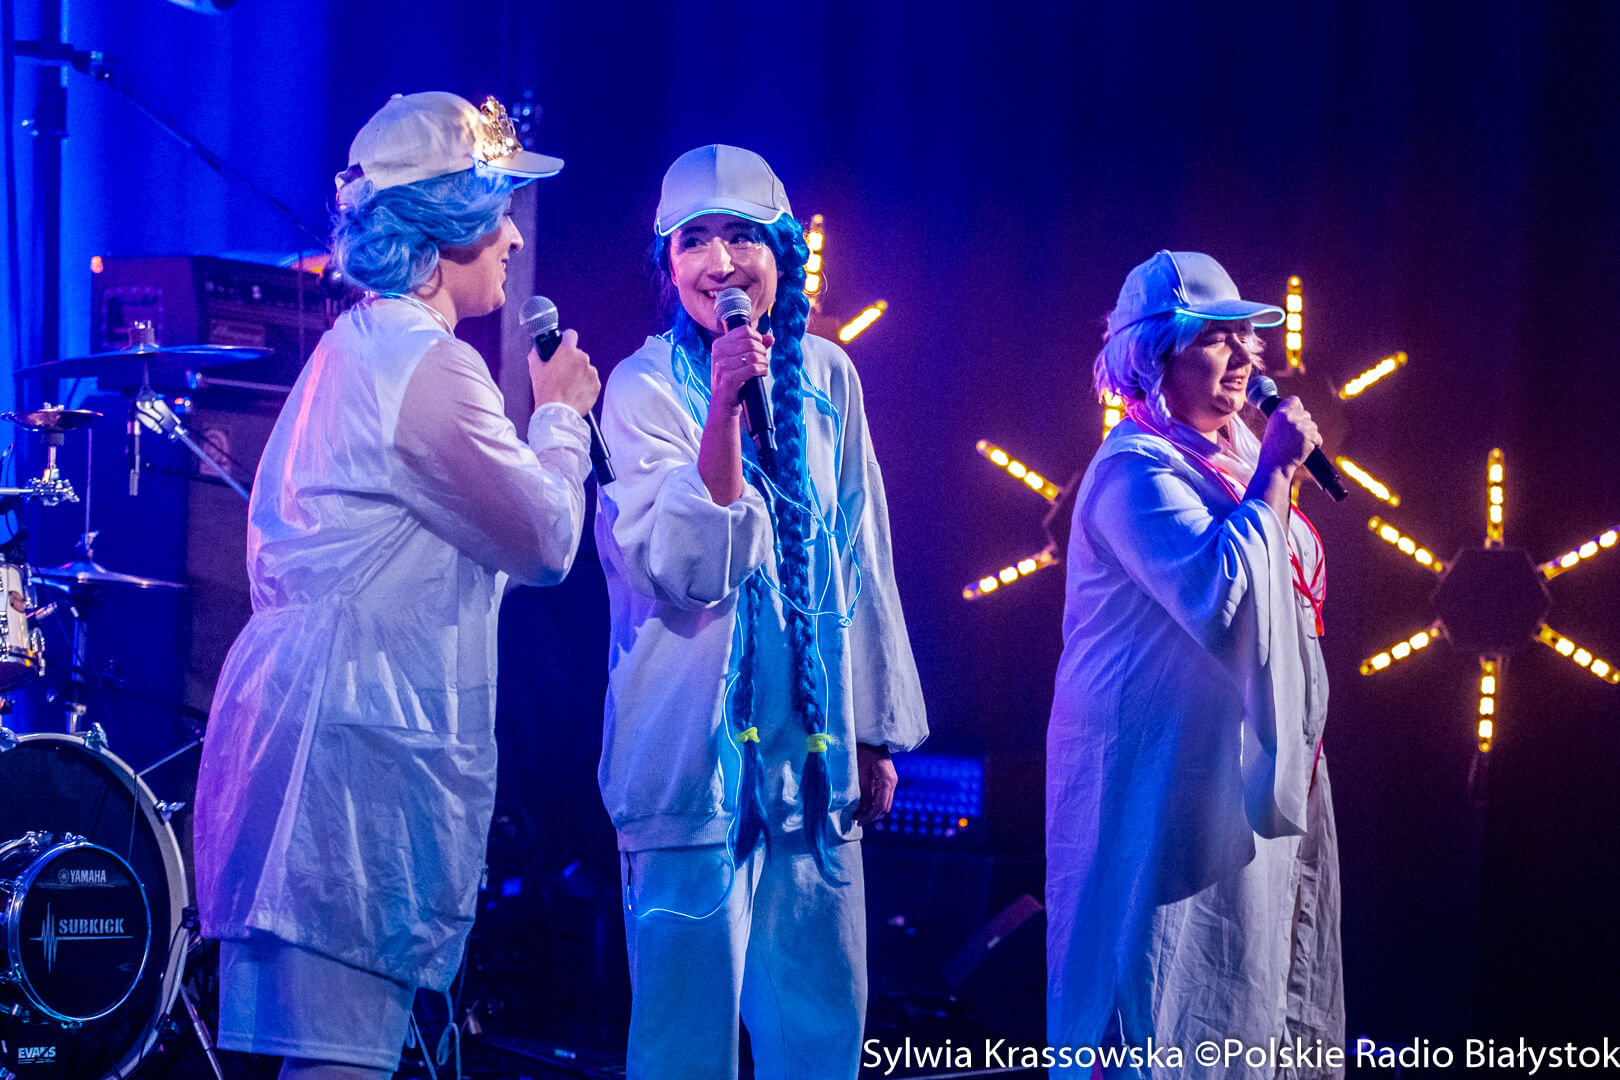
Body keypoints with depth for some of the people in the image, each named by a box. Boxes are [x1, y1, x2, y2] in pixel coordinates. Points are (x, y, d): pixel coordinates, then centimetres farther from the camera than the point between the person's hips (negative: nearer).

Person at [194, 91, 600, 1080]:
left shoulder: (349, 349, 18)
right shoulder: (430, 367, -13)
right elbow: (547, 542, -6)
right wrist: (561, 415, 8)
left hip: (303, 697, 10)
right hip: (363, 741, -10)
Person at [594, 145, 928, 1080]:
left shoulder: (826, 376, 8)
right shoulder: (645, 387, -6)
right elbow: (686, 571, -17)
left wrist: (877, 731, 15)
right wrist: (724, 406, -26)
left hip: (813, 747, 5)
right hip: (694, 749, -5)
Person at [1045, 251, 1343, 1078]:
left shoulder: (1238, 449, 12)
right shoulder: (1137, 468, -16)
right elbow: (1221, 598, -30)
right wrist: (1273, 473, -23)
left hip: (1250, 760, 9)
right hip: (1170, 762, -9)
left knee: (1241, 982, 12)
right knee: (1175, 989, -6)